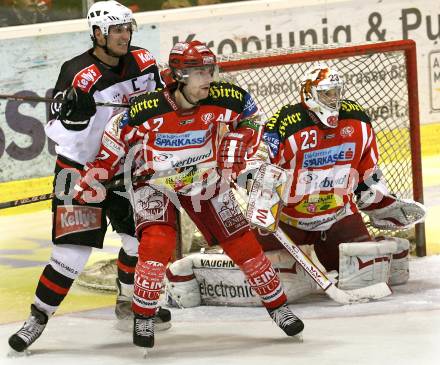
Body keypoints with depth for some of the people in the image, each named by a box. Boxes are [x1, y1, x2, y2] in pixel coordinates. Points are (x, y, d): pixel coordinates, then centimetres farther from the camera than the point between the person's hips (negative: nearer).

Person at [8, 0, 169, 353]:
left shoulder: (143, 62, -5)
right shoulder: (78, 74, -23)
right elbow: (58, 132, -22)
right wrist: (73, 115, -39)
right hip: (80, 168, -6)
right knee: (74, 249, -13)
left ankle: (129, 301, 38)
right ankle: (38, 317, -2)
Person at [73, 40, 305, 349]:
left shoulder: (223, 99, -22)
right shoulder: (148, 109, -29)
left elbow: (251, 117, 0)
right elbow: (117, 135, -12)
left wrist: (238, 143, -12)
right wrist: (93, 178, -10)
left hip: (205, 181, 3)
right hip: (154, 182, -3)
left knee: (242, 243, 0)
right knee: (157, 242, -25)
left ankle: (279, 308, 17)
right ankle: (143, 318, -6)